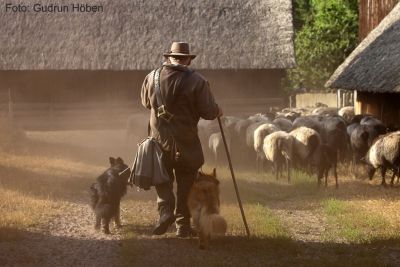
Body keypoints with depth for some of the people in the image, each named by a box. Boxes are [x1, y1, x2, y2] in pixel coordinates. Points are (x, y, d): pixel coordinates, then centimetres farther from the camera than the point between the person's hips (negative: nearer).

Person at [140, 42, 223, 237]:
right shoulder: (197, 81, -12)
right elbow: (208, 112, -11)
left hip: (159, 139, 2)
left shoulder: (152, 77, -1)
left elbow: (146, 103, 15)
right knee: (186, 184, 11)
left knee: (163, 179, 16)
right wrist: (218, 112, 11)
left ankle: (165, 210, -7)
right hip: (186, 143, -2)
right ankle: (183, 225, 12)